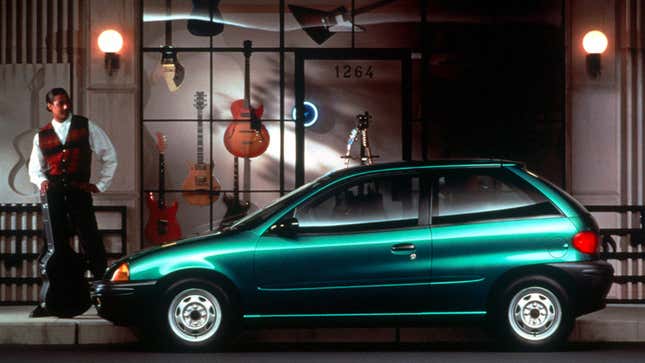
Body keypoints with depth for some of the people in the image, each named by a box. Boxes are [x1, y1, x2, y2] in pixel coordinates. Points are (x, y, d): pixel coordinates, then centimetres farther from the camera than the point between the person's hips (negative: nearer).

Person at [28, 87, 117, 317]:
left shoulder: (86, 127, 7)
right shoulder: (41, 136, 13)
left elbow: (109, 155, 9)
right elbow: (35, 168, 21)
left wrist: (102, 184, 4)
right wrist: (41, 181, 0)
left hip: (79, 192, -2)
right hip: (54, 193, 2)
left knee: (91, 242, -7)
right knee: (57, 245, 4)